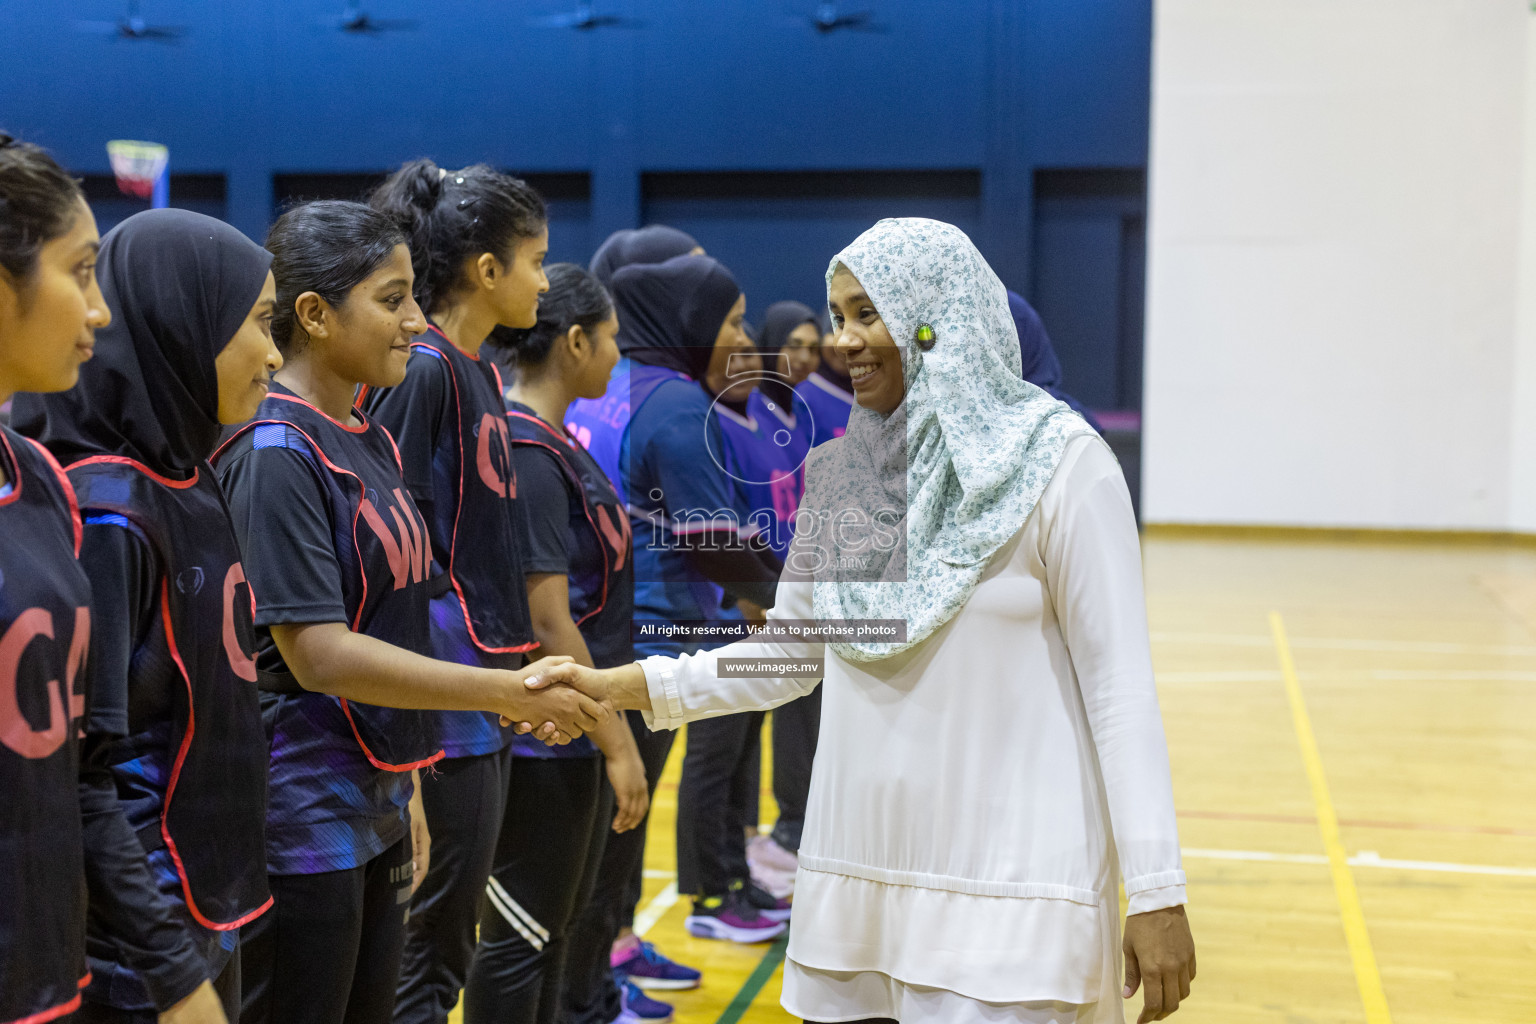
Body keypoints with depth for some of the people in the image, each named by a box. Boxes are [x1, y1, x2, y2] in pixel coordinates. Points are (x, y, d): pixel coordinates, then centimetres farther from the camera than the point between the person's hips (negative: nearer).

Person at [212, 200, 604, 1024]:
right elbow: (319, 654, -23)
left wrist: (400, 788, 15)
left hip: (371, 810, 8)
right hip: (300, 829, -8)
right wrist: (511, 692, -22)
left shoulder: (371, 444, 10)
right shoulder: (275, 454, -17)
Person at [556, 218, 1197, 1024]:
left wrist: (1157, 893, -12)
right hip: (857, 873, 5)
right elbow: (788, 653, 12)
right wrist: (629, 686, 1)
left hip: (1007, 888, -5)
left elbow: (1120, 685, -10)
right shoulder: (841, 471, 7)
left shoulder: (1058, 462, -9)